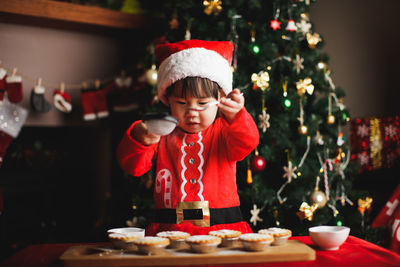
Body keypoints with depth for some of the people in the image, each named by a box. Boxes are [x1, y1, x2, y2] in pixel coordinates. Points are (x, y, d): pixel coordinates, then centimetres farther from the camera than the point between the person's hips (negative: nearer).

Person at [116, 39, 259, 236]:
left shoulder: (223, 131, 6)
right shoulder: (161, 134, 10)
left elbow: (247, 143, -14)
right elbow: (132, 166, 0)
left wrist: (235, 116, -35)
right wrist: (138, 140, -22)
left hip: (222, 229, 0)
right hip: (169, 230, 1)